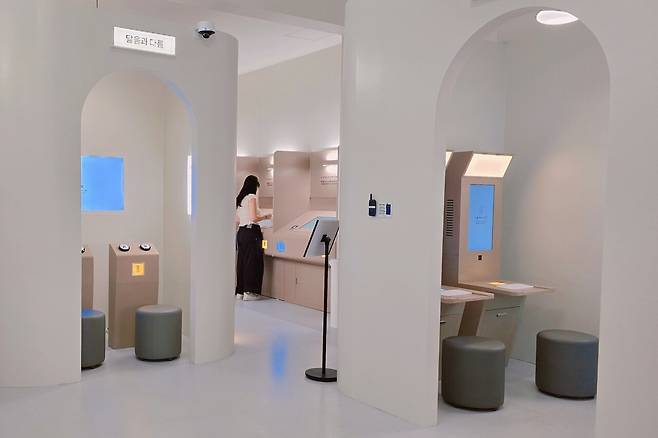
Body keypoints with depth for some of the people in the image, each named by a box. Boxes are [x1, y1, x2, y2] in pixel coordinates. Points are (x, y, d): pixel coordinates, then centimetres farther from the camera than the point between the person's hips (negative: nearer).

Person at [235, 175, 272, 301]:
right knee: (252, 261, -1)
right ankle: (249, 291, 1)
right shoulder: (252, 197, -11)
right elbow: (254, 218, -18)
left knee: (242, 260, 13)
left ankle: (240, 290, 18)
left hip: (241, 232, 8)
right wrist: (265, 216, -3)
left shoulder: (240, 198, 14)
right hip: (251, 232, -8)